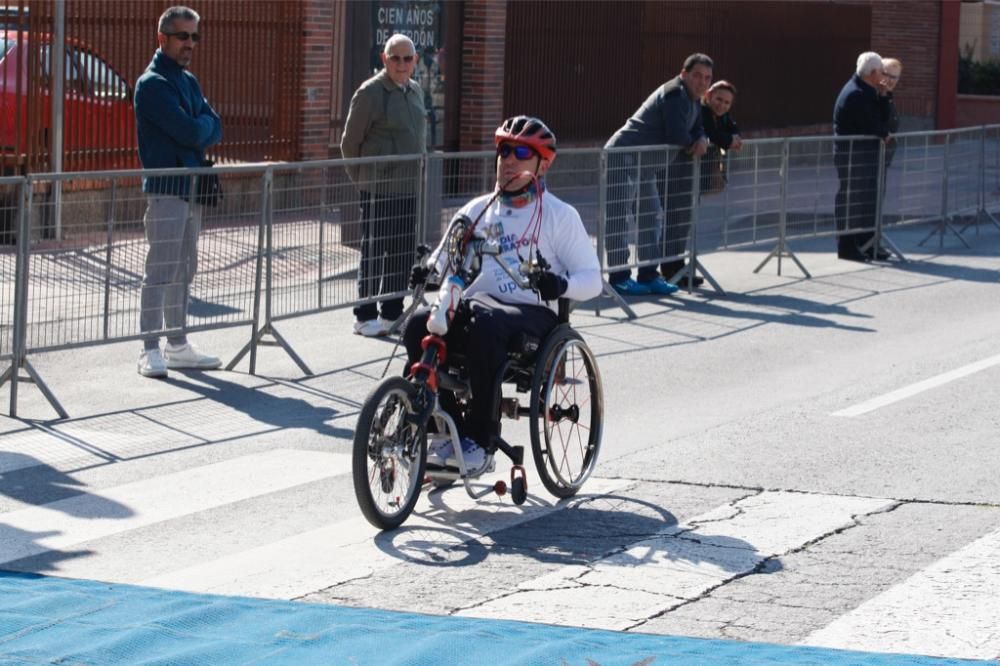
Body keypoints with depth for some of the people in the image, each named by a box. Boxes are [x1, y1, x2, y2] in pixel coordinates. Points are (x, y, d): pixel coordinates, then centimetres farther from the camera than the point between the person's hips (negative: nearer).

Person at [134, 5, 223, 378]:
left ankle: (177, 345, 18)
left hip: (193, 187, 9)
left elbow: (214, 131, 9)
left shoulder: (189, 82, 16)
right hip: (166, 189, -8)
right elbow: (190, 132, -19)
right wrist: (204, 124, 1)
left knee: (183, 272, 12)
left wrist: (198, 132, -11)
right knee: (160, 271, -9)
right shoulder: (152, 84, -11)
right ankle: (150, 350, -7)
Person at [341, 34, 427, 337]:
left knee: (403, 253, 9)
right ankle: (365, 317, 6)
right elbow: (350, 144, -5)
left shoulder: (415, 91, 11)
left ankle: (392, 313, 18)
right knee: (373, 253, -1)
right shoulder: (370, 93, -10)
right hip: (379, 189, -7)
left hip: (409, 188, 7)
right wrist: (363, 179, -1)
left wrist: (417, 175, 16)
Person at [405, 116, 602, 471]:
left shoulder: (559, 216, 8)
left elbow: (592, 278, 3)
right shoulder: (477, 210, 19)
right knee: (418, 324, -27)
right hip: (477, 303, 4)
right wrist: (427, 269, -5)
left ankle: (480, 435, -29)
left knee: (484, 326, -39)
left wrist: (562, 284, -20)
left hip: (531, 312, -4)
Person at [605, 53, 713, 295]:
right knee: (617, 217, -8)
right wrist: (693, 142, -4)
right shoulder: (675, 95, -18)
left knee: (650, 216, 14)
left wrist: (702, 141, -11)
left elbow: (697, 130, 13)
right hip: (624, 158, -11)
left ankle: (648, 275, 20)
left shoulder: (693, 100, 13)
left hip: (645, 164, 11)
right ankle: (619, 277, -9)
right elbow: (678, 137, -25)